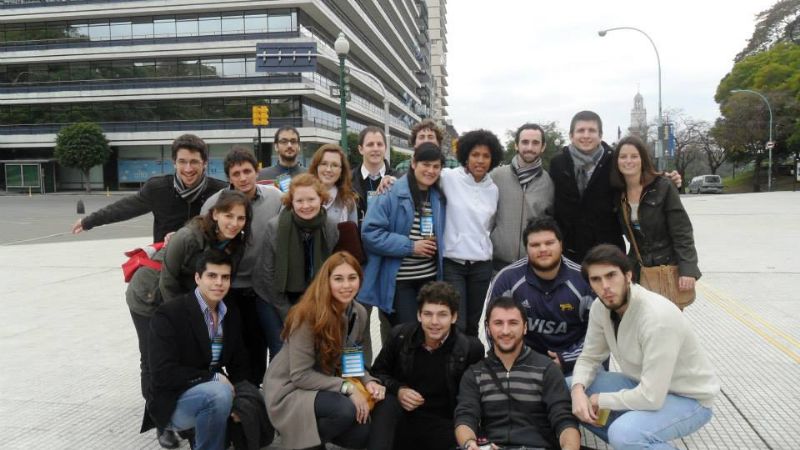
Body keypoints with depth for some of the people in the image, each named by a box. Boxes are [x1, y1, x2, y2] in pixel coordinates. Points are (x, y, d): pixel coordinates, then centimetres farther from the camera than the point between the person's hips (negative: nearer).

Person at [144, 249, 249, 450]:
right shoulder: (169, 314, -16)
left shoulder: (232, 315, 4)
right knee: (219, 394, -34)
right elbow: (164, 374, -23)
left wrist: (233, 396, -12)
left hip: (212, 393, 7)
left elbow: (239, 365, 8)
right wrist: (214, 378, -23)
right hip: (173, 403, -7)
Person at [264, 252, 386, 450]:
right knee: (345, 410, -32)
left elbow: (352, 361, 8)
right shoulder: (308, 316, -25)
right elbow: (300, 375, -24)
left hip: (325, 387, 7)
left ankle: (314, 430, 17)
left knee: (366, 433, -7)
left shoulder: (359, 314, -4)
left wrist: (368, 381, -12)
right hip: (290, 389, -7)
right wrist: (347, 387, -27)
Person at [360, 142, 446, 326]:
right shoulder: (392, 192, -12)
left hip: (430, 277, 6)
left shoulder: (439, 197, 8)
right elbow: (370, 232, -17)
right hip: (398, 280, -6)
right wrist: (410, 246, -17)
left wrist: (435, 245, 0)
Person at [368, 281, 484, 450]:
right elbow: (377, 373, 8)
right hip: (400, 423, 2)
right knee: (388, 402, -30)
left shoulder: (471, 348, -9)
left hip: (442, 428, -1)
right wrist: (398, 390, -12)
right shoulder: (400, 335, -3)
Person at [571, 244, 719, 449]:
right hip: (643, 385, 8)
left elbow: (651, 398, -33)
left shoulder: (658, 317, -33)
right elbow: (589, 357, 2)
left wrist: (600, 400, -18)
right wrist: (578, 390, -19)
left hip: (689, 399, -8)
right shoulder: (600, 308, -9)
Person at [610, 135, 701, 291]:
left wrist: (687, 269, -19)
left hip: (668, 267, -4)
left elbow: (682, 231, -11)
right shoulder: (619, 194, 4)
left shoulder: (663, 187, -9)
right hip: (637, 270, 4)